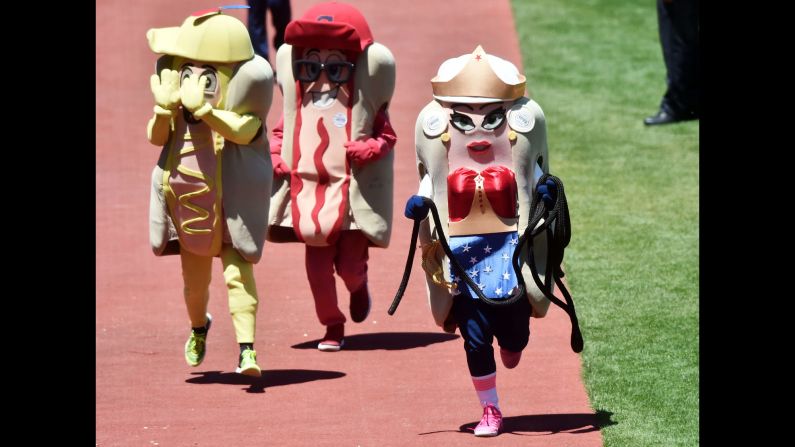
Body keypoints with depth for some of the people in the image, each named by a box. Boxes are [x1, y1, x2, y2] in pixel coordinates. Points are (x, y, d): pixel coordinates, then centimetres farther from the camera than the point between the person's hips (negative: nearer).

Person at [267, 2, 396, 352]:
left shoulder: (361, 103, -3)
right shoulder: (298, 106, 6)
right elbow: (281, 133, 16)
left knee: (350, 264, -4)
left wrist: (369, 149, -22)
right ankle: (333, 326, 18)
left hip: (351, 193, -3)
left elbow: (386, 136, -3)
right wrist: (275, 156, -3)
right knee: (317, 266, 1)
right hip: (308, 194, 3)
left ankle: (358, 287, 34)